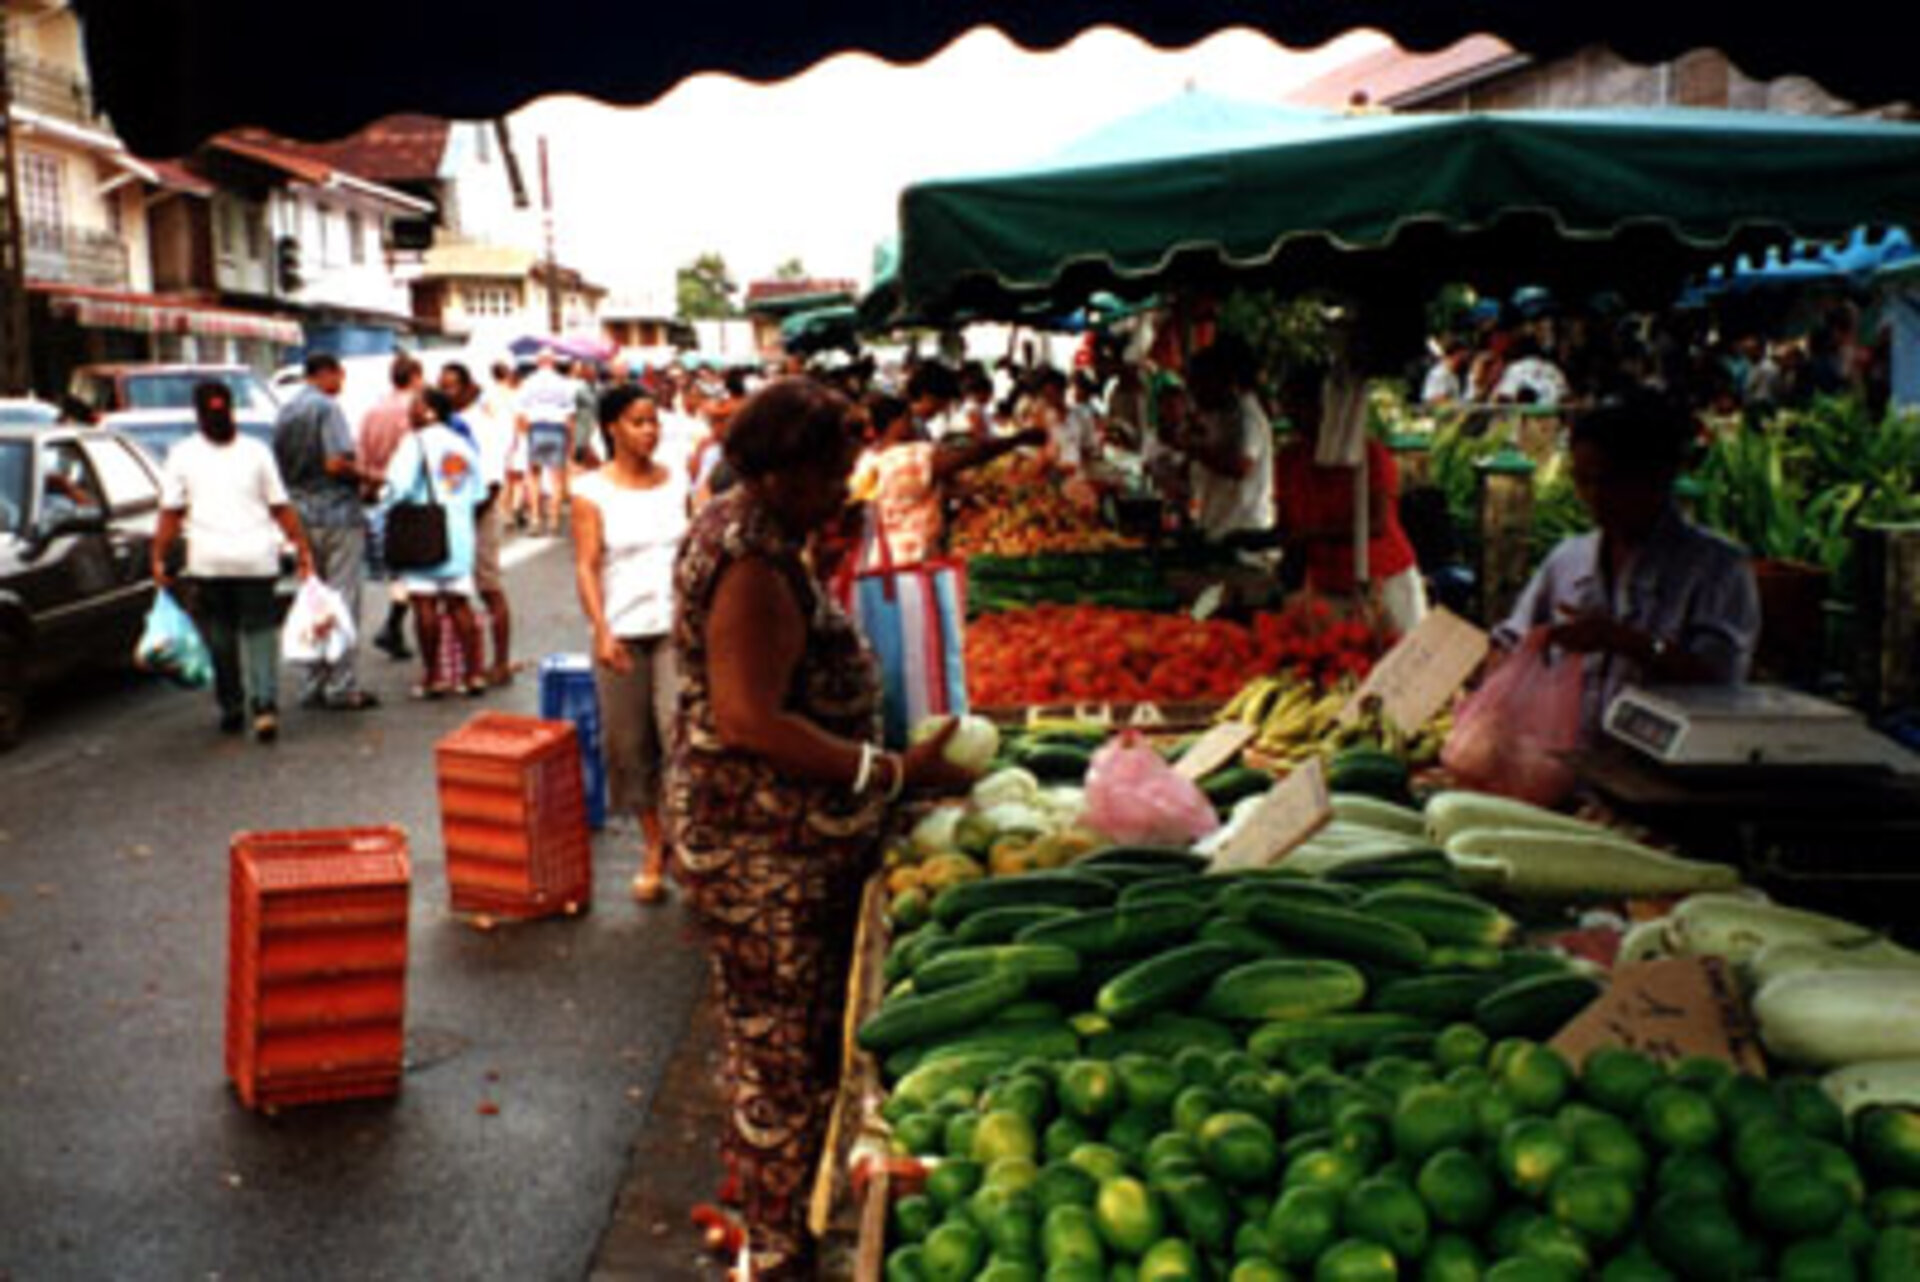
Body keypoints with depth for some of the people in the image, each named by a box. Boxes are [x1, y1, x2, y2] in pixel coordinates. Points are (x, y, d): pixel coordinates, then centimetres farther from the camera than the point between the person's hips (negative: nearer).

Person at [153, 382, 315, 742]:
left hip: (208, 561, 0)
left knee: (219, 635, 10)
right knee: (260, 631, 3)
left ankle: (232, 710, 17)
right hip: (257, 558, 0)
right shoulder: (256, 451, 6)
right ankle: (265, 704, -12)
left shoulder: (182, 454, 6)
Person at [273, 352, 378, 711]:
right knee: (341, 602, -3)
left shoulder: (285, 412, 13)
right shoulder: (326, 407, -12)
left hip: (302, 517, 8)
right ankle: (342, 688, -1)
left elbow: (279, 465, 16)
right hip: (337, 514, -8)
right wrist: (364, 475, -6)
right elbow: (336, 462, -22)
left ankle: (313, 686, 16)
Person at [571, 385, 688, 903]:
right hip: (623, 631, -1)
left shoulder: (676, 481, 8)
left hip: (677, 626, 1)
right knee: (631, 743, 6)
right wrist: (602, 631, -15)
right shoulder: (591, 491, 0)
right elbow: (586, 566, -4)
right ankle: (654, 845, 20)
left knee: (681, 728, -14)